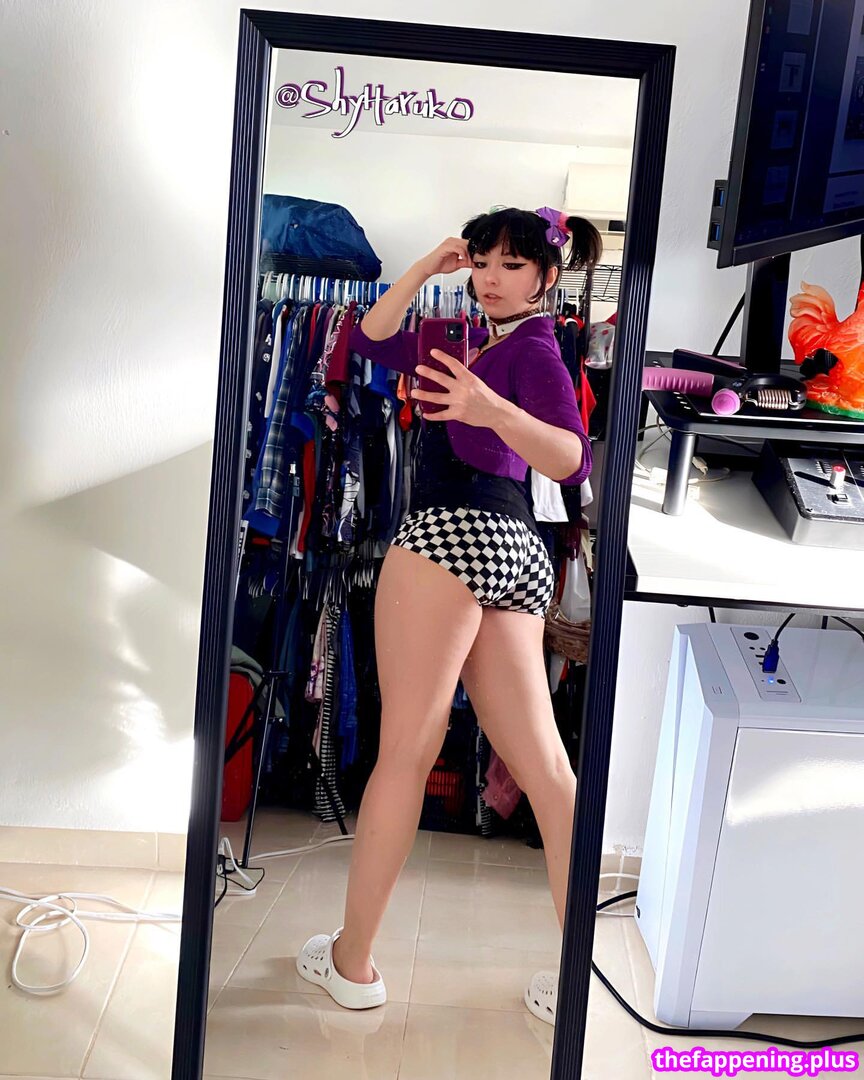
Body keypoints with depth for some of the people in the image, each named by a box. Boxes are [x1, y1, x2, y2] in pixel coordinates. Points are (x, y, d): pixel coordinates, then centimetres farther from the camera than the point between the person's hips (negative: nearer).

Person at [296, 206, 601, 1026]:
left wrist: (494, 409, -35)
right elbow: (371, 341, 26)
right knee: (544, 764, 2)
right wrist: (423, 270, 19)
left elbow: (575, 459, -19)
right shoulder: (477, 339, 24)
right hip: (517, 553, 9)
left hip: (453, 532, -9)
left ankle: (352, 960, 4)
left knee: (405, 748, -5)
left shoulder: (534, 350, -2)